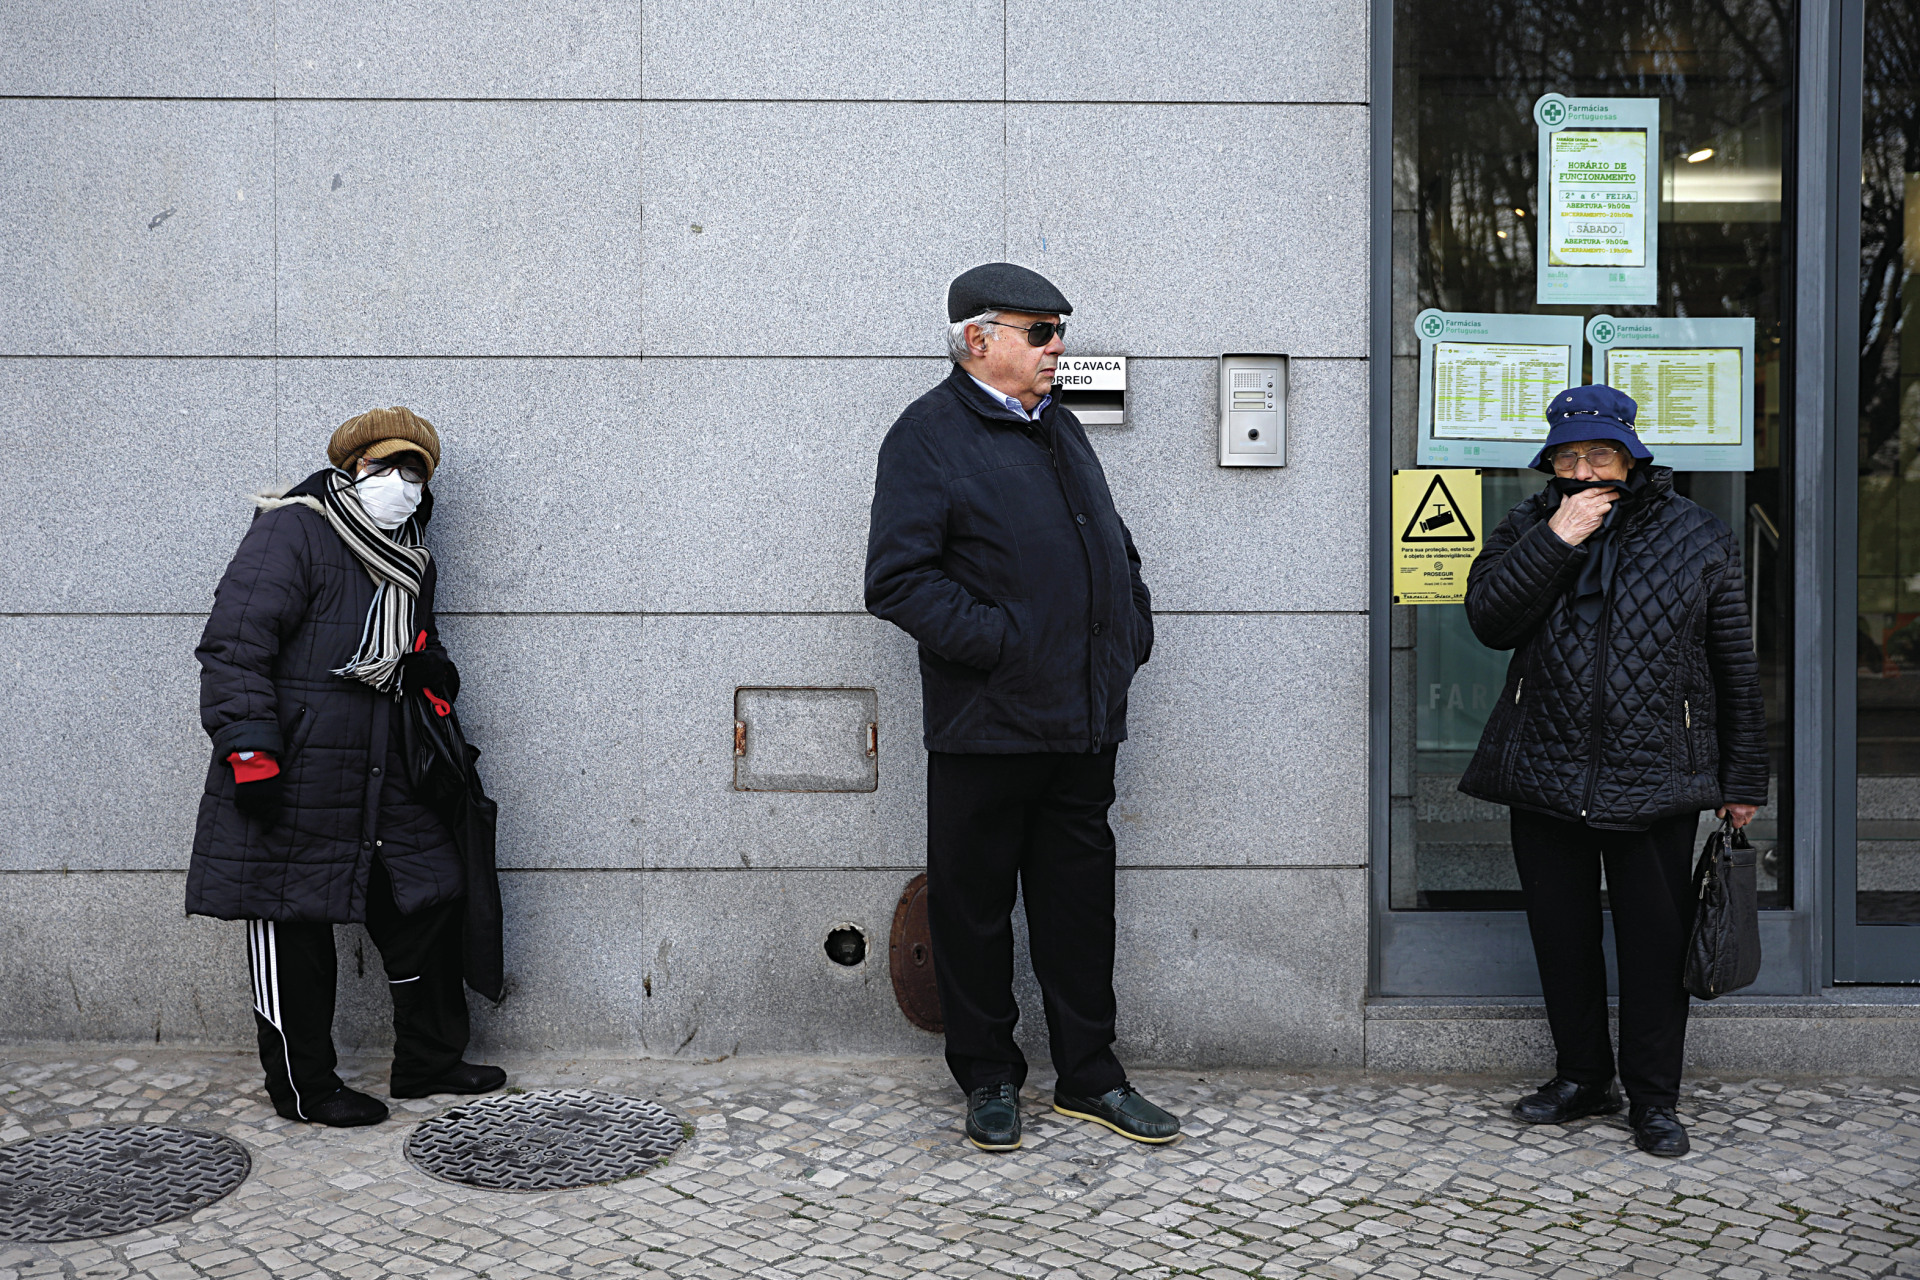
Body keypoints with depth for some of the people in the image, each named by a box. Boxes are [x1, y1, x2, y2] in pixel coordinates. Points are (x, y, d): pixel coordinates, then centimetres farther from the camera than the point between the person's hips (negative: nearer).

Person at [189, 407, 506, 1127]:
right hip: (292, 774, -8)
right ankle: (302, 1088, 15)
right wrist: (247, 746, -22)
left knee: (428, 898, 9)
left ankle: (429, 1062, 24)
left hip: (377, 772, 8)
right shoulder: (292, 531, -8)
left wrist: (431, 669, 5)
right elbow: (235, 642, -15)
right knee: (293, 921, 1)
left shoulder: (410, 563, 17)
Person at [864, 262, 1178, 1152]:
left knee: (1080, 900, 13)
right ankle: (987, 1078, 22)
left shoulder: (1059, 428, 17)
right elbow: (899, 579, -17)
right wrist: (1001, 642, -21)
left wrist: (1131, 630, 10)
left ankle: (1090, 1076, 25)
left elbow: (1113, 545, 26)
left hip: (1083, 721, 7)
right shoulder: (929, 435, -7)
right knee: (974, 908, 6)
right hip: (986, 722, -7)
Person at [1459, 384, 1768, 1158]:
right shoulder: (1528, 529, 7)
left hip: (1655, 780, -2)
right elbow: (1488, 619, -9)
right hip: (1545, 776, 2)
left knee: (1655, 941, 3)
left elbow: (1735, 667, 6)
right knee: (1561, 934, 11)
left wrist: (1743, 780, 6)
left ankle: (1654, 1099, 19)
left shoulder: (1697, 537, 3)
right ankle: (1582, 1078, 28)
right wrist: (1557, 541, -16)